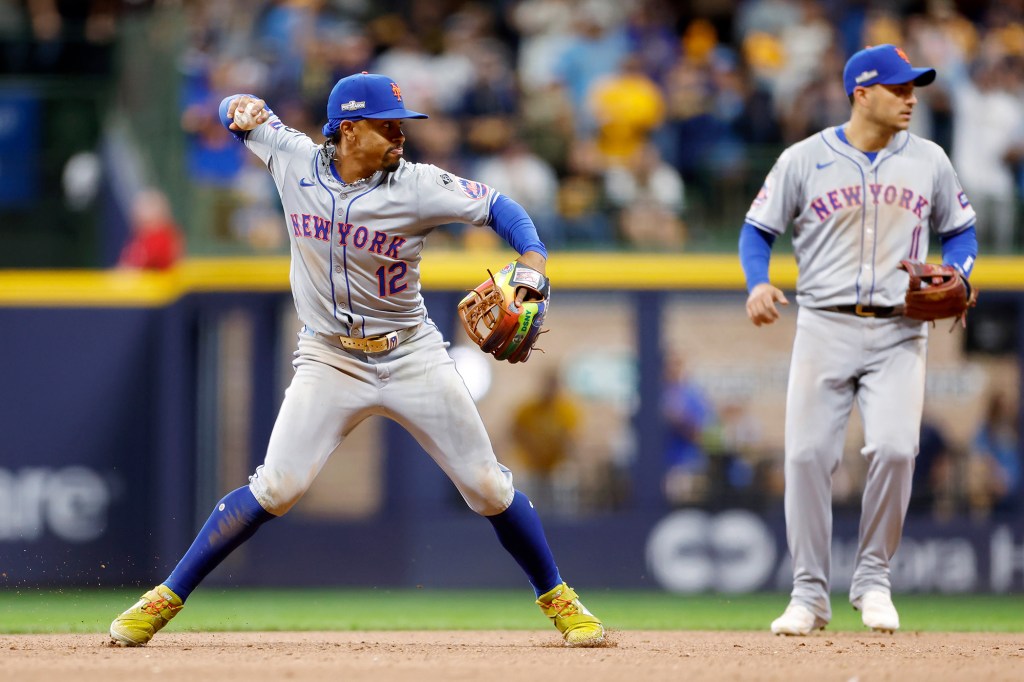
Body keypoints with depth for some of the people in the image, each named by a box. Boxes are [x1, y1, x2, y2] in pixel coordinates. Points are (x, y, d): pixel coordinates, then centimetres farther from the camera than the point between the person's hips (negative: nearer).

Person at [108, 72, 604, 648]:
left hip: (413, 358, 0)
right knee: (277, 488, -13)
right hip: (331, 362, 0)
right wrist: (243, 107, -16)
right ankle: (165, 600, -2)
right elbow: (243, 114, 9)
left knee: (488, 488, 1)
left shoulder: (417, 187, -13)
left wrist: (533, 262, -24)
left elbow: (499, 207, -5)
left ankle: (557, 598, 21)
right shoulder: (295, 161, -8)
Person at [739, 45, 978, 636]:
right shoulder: (805, 160, 1)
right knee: (809, 454, -6)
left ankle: (873, 580, 3)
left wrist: (955, 277, -4)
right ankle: (810, 594, 5)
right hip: (826, 326, -1)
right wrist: (758, 284, -14)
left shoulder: (929, 161, 8)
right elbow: (758, 230, 5)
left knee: (894, 449, -15)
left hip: (900, 333, 1)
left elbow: (961, 230, 16)